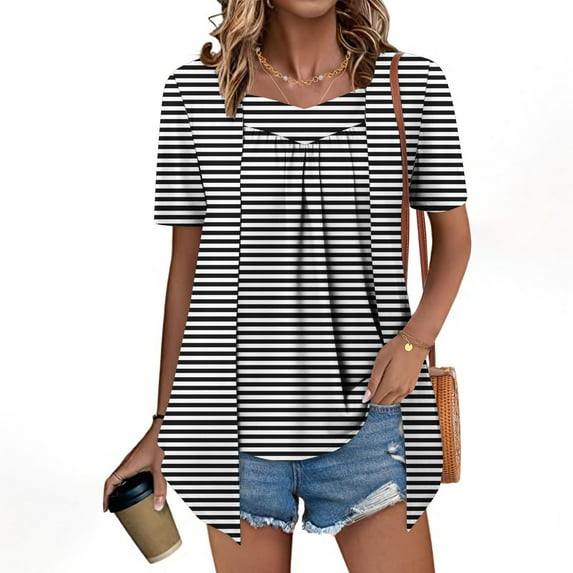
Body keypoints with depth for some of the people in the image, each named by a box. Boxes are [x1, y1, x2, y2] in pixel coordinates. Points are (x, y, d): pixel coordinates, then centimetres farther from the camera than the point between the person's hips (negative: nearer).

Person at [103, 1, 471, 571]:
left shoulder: (413, 83, 1)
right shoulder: (195, 89, 2)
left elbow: (453, 231, 9)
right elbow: (186, 263, 4)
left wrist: (417, 338, -10)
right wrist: (162, 424, 7)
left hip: (364, 414, 0)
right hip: (235, 415, 1)